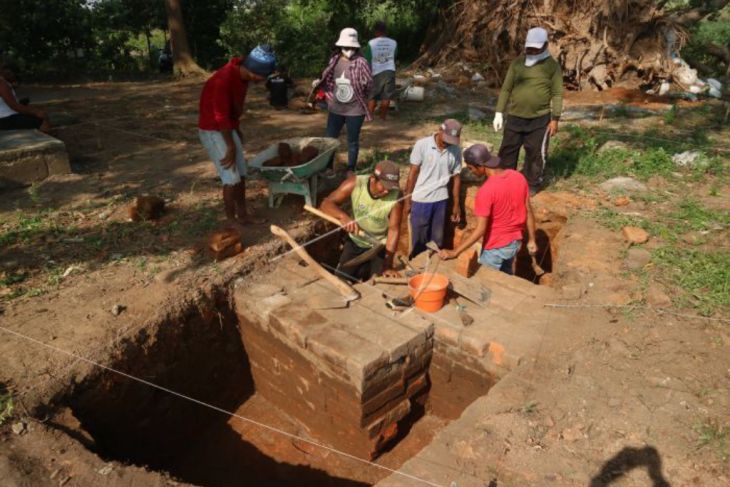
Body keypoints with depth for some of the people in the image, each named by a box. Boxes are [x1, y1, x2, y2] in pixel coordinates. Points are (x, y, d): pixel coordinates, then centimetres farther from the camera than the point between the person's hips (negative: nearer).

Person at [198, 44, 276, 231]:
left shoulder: (242, 76, -2)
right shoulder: (223, 80, -29)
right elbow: (221, 117, -25)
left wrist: (237, 130, 20)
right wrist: (231, 146, -17)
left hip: (228, 128, 9)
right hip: (213, 131, -9)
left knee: (241, 174, 11)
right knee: (232, 178, -7)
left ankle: (242, 214, 23)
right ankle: (231, 221, 7)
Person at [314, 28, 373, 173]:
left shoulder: (361, 62, -12)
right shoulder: (334, 60, 1)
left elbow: (370, 84, -9)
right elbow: (328, 79, 11)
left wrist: (365, 84, -24)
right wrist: (319, 81, -3)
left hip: (355, 110, -4)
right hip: (335, 108, 4)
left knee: (353, 141, 9)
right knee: (330, 138, 13)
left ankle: (351, 170, 25)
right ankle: (328, 167, 31)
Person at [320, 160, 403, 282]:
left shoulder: (396, 196, -25)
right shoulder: (355, 184, -22)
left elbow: (394, 230, -22)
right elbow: (326, 204, -22)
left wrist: (388, 264, -26)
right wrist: (343, 216, -43)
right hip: (355, 242, 1)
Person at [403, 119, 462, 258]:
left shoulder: (456, 150, -4)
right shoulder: (422, 145, -12)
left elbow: (456, 177, 5)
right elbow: (413, 173, -6)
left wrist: (456, 205, 8)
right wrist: (407, 200, -4)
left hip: (441, 200, 3)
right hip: (420, 200, -2)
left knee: (437, 239, 13)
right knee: (419, 239, 8)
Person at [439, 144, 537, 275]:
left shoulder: (486, 191, -28)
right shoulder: (518, 177, -6)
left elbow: (480, 230, -27)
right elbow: (528, 211, 2)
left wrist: (454, 252, -24)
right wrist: (531, 240, 12)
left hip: (496, 247, -7)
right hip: (515, 242, 7)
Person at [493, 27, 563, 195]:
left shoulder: (552, 66, -2)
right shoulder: (517, 63, 4)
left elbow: (557, 94, -2)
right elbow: (506, 89, 7)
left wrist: (555, 119, -7)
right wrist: (499, 113, 2)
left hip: (540, 119, -2)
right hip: (515, 117, 2)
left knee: (535, 153, 6)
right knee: (508, 150, 8)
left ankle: (532, 184, 21)